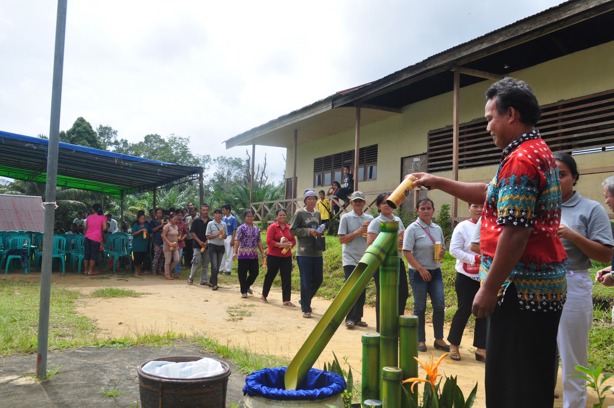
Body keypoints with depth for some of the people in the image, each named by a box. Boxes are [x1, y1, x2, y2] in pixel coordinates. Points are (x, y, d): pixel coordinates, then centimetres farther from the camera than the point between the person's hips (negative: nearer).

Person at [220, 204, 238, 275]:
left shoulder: (233, 219, -10)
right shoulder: (223, 218, 6)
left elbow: (234, 230, -10)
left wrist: (232, 240, -14)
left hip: (229, 238, -6)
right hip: (222, 238, 6)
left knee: (228, 254, 0)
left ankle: (228, 269, 7)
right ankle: (221, 269, 20)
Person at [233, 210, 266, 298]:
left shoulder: (256, 229, 11)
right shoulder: (241, 228, -5)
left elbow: (259, 242, 14)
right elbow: (237, 241, -11)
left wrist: (263, 253, 10)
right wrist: (235, 252, -20)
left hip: (254, 255, 5)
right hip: (243, 254, -5)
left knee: (255, 272, 7)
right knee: (243, 273, 1)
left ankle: (247, 286, 30)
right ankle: (244, 291, 13)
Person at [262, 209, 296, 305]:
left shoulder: (289, 228, 7)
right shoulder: (272, 227, -7)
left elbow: (293, 241, 11)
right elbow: (269, 241, -14)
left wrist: (289, 245, -11)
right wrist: (280, 245, -22)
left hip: (286, 257, 4)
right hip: (273, 256, -4)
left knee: (287, 279, 0)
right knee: (270, 276, 9)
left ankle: (286, 300, 4)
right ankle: (264, 296, 29)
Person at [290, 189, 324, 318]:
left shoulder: (317, 214, 13)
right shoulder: (300, 213, -5)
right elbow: (292, 230, -7)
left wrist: (320, 235, 3)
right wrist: (308, 231, -17)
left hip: (317, 252, 6)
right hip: (304, 253, -6)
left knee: (318, 279, 9)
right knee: (306, 281, -3)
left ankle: (305, 301, 30)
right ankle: (306, 309, 8)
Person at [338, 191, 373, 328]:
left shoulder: (370, 219, 7)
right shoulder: (346, 217, -4)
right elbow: (342, 239, -8)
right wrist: (358, 232, -16)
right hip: (350, 259, -4)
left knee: (362, 290, 8)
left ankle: (357, 318, 18)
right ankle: (349, 318, 1)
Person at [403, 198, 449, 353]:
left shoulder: (437, 229, 8)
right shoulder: (413, 228, -8)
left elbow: (442, 248, 19)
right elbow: (407, 252, -13)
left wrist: (442, 253, -6)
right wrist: (420, 269, -17)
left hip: (435, 272, 5)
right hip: (418, 273, -5)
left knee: (439, 305, 0)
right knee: (420, 307, 2)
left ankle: (439, 339, 13)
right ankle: (420, 340, 14)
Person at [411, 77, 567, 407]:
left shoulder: (520, 159, -18)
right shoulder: (538, 152, 16)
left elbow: (515, 233, -24)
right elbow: (490, 194, 25)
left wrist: (489, 289, -19)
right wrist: (438, 183, 23)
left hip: (522, 287, -11)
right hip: (541, 283, 11)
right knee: (532, 380, 18)